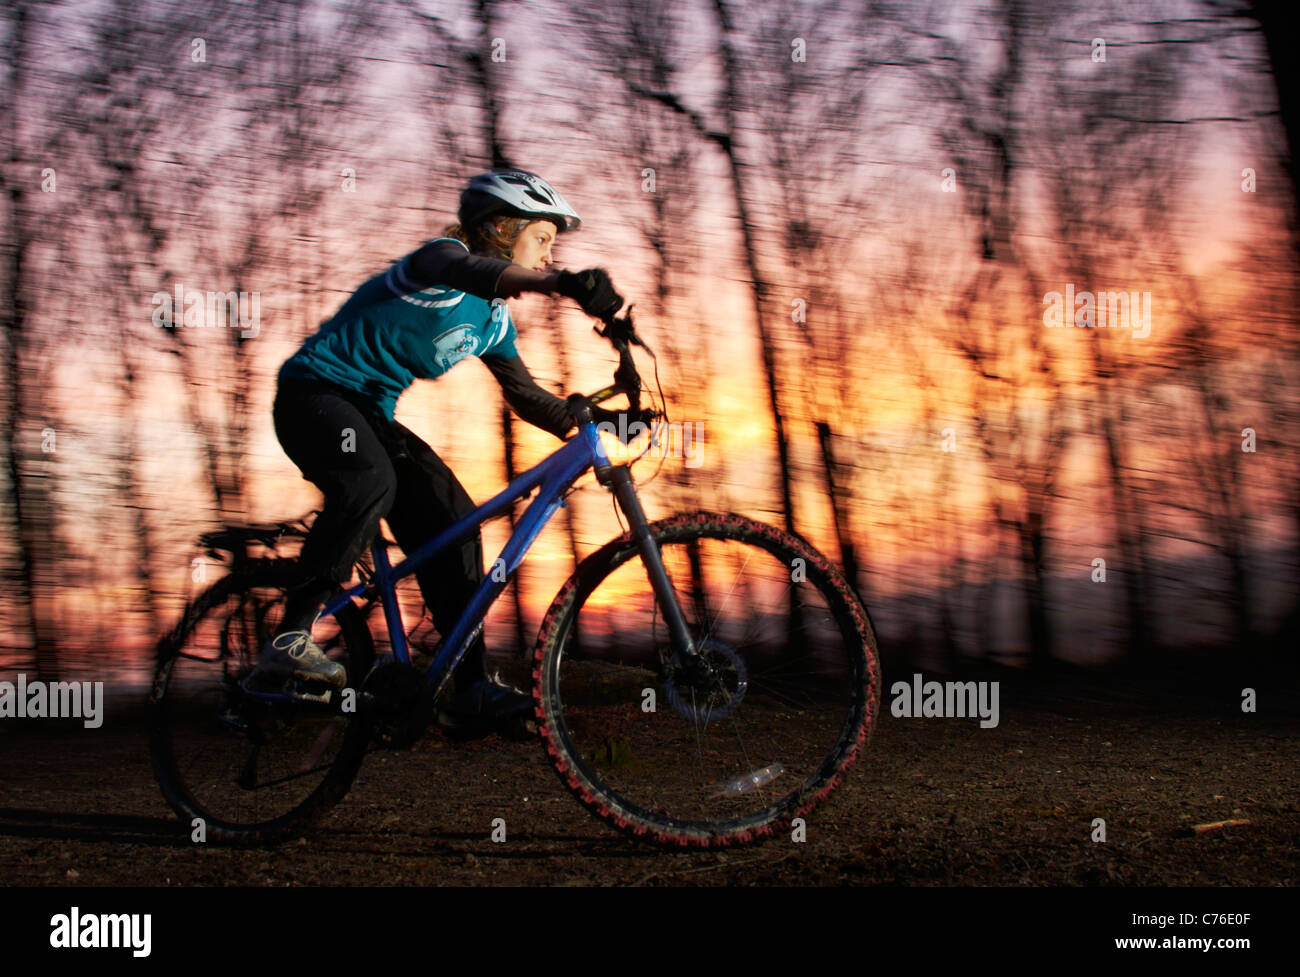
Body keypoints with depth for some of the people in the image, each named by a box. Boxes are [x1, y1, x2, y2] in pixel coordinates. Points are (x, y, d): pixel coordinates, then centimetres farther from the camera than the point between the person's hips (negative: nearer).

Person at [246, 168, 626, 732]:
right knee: (370, 481, -37)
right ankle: (289, 639, -29)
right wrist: (566, 284, -61)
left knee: (452, 519, -6)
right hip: (313, 392, -9)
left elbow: (522, 394, 16)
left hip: (370, 411, 9)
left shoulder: (493, 320, 10)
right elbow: (471, 272, -42)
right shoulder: (443, 258, -17)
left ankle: (471, 687, -4)